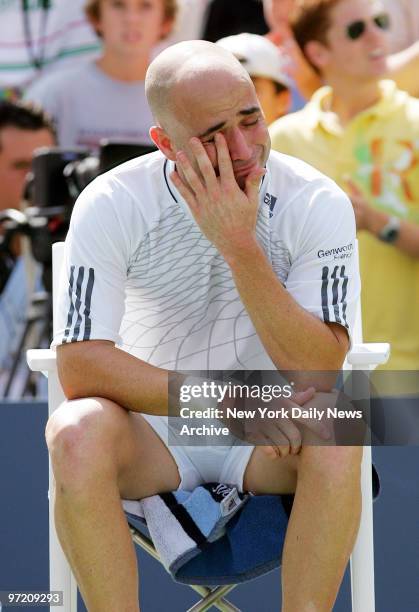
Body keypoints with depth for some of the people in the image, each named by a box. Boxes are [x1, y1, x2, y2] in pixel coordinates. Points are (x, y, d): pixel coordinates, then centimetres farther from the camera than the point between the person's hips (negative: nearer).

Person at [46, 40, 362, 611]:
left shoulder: (317, 203, -13)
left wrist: (239, 246, -31)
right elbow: (79, 367, -20)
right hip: (152, 430, 0)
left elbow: (318, 372, -21)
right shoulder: (111, 204, -14)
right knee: (78, 432, -32)